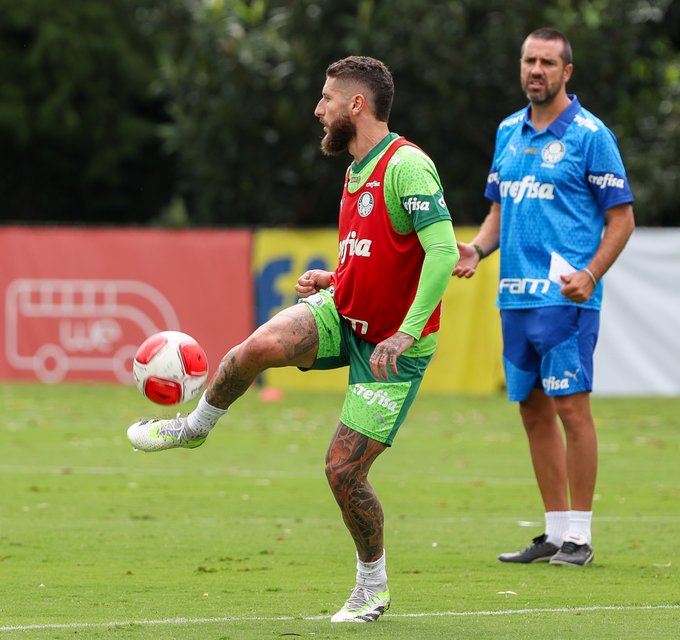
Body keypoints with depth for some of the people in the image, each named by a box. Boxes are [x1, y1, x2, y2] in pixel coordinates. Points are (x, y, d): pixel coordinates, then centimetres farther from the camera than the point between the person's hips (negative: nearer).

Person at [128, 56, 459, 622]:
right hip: (341, 314, 7)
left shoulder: (406, 165, -19)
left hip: (394, 347, -7)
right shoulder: (356, 172, 11)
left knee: (344, 470, -7)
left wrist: (405, 334, -31)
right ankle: (196, 426, 4)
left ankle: (373, 586, 16)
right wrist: (332, 279, 6)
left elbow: (443, 251, -28)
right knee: (260, 346, -24)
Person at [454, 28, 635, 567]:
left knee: (571, 406, -8)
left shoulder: (590, 134, -5)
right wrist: (478, 249, 3)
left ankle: (579, 535, -3)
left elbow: (622, 218, -5)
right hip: (516, 294, 7)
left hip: (566, 295, -7)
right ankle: (556, 531, 16)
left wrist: (590, 274, -17)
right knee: (533, 410, 9)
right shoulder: (509, 132, 14)